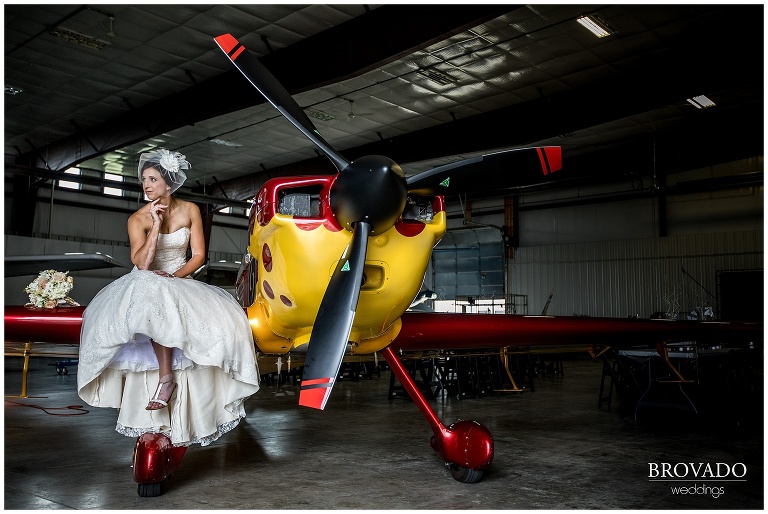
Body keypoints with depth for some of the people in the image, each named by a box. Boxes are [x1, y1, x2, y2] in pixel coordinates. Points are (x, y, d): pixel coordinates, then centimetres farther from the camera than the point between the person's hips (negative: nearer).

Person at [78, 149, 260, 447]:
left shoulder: (190, 210, -1)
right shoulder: (138, 219, -8)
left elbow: (198, 255, -1)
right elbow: (141, 264, -20)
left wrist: (176, 275, -17)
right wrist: (157, 224, -22)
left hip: (180, 281, 3)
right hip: (147, 286, -3)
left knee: (223, 316, -24)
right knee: (155, 303, -39)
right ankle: (166, 376, -35)